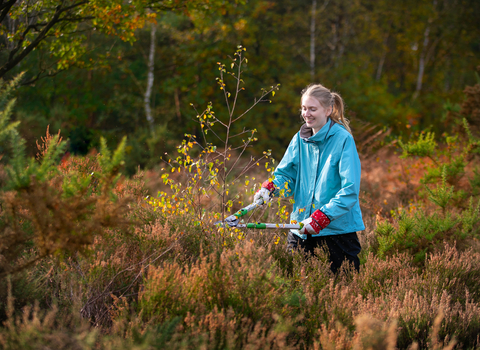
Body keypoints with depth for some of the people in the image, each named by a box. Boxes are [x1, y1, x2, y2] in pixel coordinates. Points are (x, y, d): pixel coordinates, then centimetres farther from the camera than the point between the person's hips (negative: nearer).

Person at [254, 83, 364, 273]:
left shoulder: (343, 140, -10)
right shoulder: (300, 139, 9)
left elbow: (350, 190, -16)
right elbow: (285, 173, 9)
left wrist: (321, 217, -25)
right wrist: (270, 187, -14)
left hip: (337, 229, -5)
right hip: (301, 229, 5)